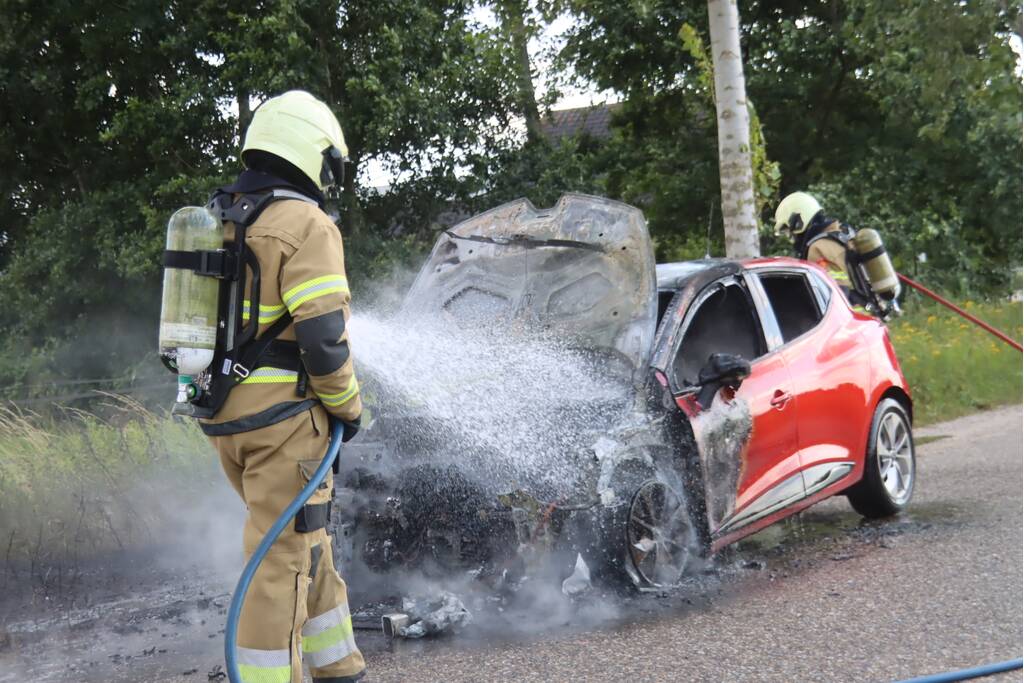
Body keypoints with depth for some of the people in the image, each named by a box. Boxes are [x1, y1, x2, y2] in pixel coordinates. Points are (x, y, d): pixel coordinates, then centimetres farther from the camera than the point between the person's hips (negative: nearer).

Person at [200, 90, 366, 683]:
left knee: (307, 544, 19)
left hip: (223, 413, 9)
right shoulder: (307, 225, -13)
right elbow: (323, 337, -19)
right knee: (283, 560, -4)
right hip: (285, 416, -9)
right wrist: (349, 406, -5)